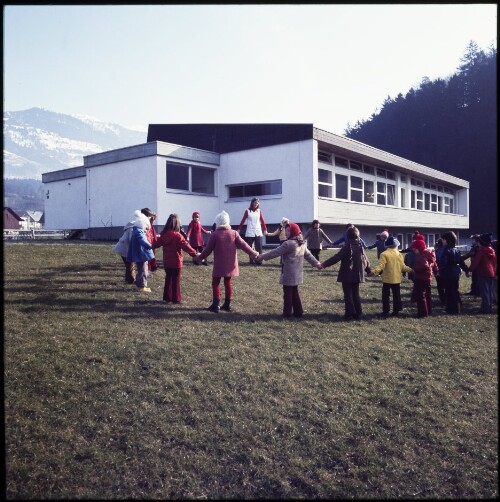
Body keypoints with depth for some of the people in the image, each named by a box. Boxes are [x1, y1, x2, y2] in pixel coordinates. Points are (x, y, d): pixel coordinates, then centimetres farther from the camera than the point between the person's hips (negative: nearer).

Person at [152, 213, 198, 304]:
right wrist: (195, 254, -20)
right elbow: (186, 246, -24)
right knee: (176, 280, 3)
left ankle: (167, 297, 22)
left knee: (168, 279, 17)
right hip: (176, 262, -6)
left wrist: (152, 246, 37)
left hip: (166, 262, 6)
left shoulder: (163, 234, 1)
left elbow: (156, 244, 16)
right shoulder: (177, 235, -19)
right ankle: (176, 299, 9)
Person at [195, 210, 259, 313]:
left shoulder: (215, 234, -10)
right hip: (230, 264, 4)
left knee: (215, 283, 6)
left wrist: (200, 257, 10)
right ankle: (227, 304, 18)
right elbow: (243, 245, -1)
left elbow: (208, 249, -5)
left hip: (219, 265, -4)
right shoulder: (234, 233, -1)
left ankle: (216, 305, 3)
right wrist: (253, 253, 9)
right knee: (228, 283, 14)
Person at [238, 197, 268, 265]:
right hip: (250, 233, -2)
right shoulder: (247, 211, 2)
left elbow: (262, 221, 10)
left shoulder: (259, 211, 9)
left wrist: (265, 229, 5)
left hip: (258, 232, 2)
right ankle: (251, 260, 8)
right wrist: (239, 229, 1)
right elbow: (243, 221, 3)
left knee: (259, 248, -7)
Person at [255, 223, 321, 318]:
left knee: (288, 293, 1)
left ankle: (287, 313, 9)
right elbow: (308, 255, 18)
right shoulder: (302, 243, 10)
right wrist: (317, 264, 27)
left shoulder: (289, 243, -18)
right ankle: (298, 311, 21)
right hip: (296, 274, 9)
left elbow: (276, 252, -15)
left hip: (289, 274, -9)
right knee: (294, 293, 17)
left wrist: (262, 257, -8)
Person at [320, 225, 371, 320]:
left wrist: (324, 264, -17)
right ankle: (358, 313, 18)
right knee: (356, 294, 15)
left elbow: (337, 257, -19)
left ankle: (350, 314, 2)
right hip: (357, 276, 6)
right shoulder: (360, 246, 5)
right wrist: (368, 270, 29)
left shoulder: (347, 246, -15)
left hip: (347, 275, -6)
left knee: (348, 295, 1)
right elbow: (365, 259, 14)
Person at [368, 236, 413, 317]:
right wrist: (411, 270, 22)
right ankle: (396, 311, 18)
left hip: (387, 279, -4)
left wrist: (374, 272, -36)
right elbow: (403, 267, 5)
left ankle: (385, 312, 5)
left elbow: (380, 265, -26)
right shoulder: (399, 254, 1)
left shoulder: (384, 254, -13)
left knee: (386, 296, 4)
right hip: (397, 279, 4)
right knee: (396, 296, 14)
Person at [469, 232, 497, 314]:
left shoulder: (481, 251, -14)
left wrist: (471, 269, -3)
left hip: (483, 274, -8)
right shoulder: (492, 251, 10)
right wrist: (494, 271, 21)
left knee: (484, 292, -5)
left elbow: (475, 262, -16)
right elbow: (495, 262, 15)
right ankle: (490, 308, 18)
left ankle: (485, 308, -4)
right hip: (491, 273, 8)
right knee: (490, 291, 13)